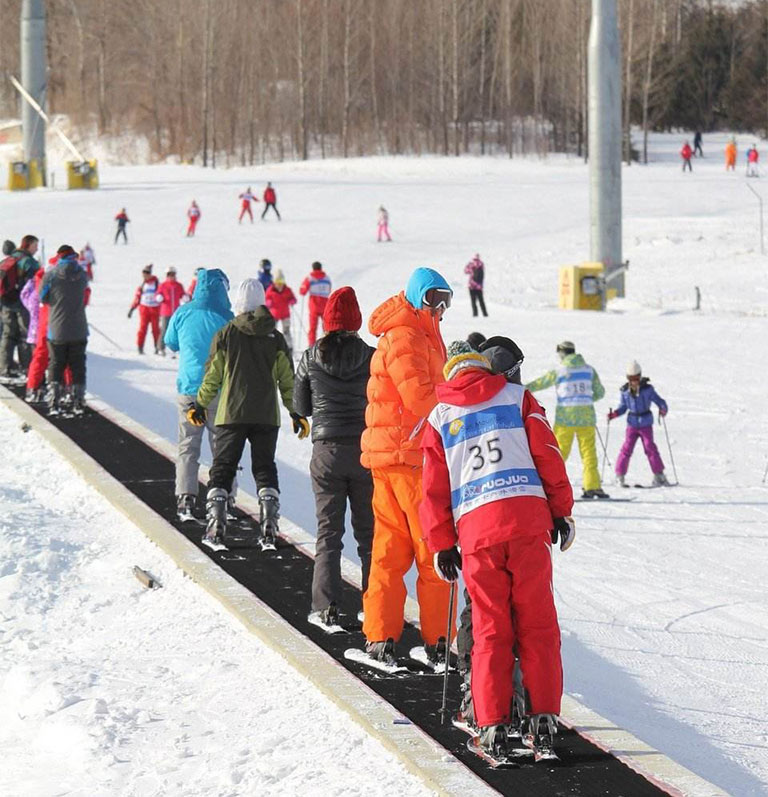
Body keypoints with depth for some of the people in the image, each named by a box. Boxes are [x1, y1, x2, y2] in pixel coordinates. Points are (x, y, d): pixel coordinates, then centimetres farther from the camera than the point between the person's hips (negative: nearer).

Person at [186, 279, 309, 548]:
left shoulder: (225, 334, -2)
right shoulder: (275, 338, 4)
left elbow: (212, 376, 1)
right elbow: (287, 379, 5)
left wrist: (200, 405, 15)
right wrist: (297, 413, 13)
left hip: (231, 414, -2)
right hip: (267, 415, 2)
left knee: (222, 468, 6)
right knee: (265, 469, 9)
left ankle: (216, 525, -2)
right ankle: (269, 526, -3)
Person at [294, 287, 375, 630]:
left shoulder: (311, 358, -4)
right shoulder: (372, 357, -7)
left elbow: (300, 407, 5)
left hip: (327, 451, 0)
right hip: (367, 451, 0)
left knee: (328, 531, 6)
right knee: (369, 531, 11)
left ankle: (326, 607, -1)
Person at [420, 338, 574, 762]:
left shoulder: (439, 416, 15)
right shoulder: (517, 397, 12)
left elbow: (434, 489, 12)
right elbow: (548, 455, 6)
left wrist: (441, 546, 17)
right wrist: (562, 512, 12)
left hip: (475, 528, 1)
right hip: (527, 521, -1)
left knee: (491, 630, 6)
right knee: (537, 625, 4)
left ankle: (492, 727, -1)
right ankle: (542, 720, -1)